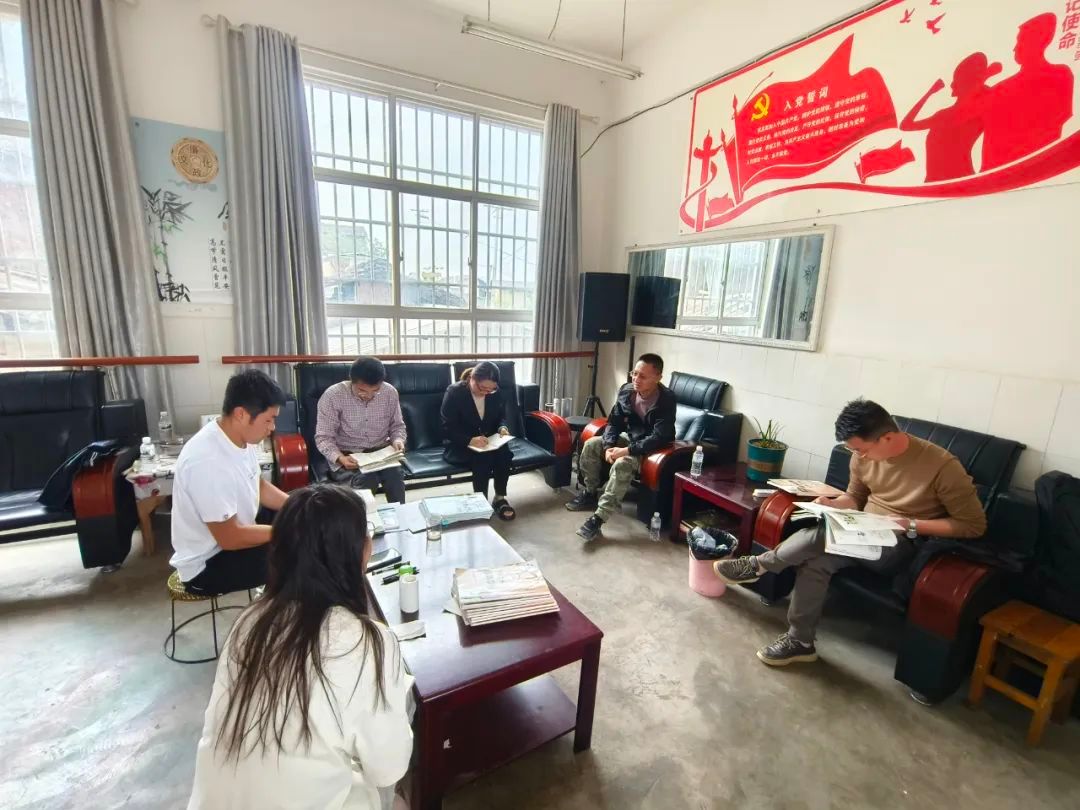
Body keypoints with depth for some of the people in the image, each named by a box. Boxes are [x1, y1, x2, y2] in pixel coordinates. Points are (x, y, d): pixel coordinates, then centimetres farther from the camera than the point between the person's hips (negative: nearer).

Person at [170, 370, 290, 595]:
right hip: (206, 564, -8)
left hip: (235, 533, 8)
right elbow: (230, 538, -28)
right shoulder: (207, 461, -33)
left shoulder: (241, 438, -7)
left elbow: (260, 487, 9)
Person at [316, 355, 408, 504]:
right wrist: (340, 458, -28)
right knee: (364, 480, -33)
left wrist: (397, 440, -12)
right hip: (348, 456, -2)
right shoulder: (332, 396, -12)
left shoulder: (390, 392, -4)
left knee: (395, 475, -29)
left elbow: (397, 425, 11)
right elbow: (323, 437, -10)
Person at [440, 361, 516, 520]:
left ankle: (500, 498, -10)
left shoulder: (496, 393, -2)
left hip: (488, 442, 4)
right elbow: (447, 429, -18)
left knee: (504, 452, -28)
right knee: (483, 457, -34)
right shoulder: (454, 392, -16)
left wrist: (502, 428, -13)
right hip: (460, 445, -4)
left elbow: (501, 417, 12)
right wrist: (470, 440, -33)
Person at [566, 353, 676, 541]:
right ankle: (591, 493, 11)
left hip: (652, 448, -7)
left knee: (622, 464, -34)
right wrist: (608, 446, -18)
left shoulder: (666, 400, -26)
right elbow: (614, 422, 0)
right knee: (591, 445, -6)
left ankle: (599, 517, -29)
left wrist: (626, 451, -34)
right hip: (630, 438, 7)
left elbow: (659, 438, -31)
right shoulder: (626, 391, -7)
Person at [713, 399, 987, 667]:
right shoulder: (864, 455, -4)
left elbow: (974, 524, -11)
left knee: (820, 536, -31)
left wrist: (913, 526, -22)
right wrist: (832, 503, -10)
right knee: (815, 561, -25)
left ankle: (758, 565, -8)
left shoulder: (942, 466, -20)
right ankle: (800, 641, -8)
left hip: (902, 545, -5)